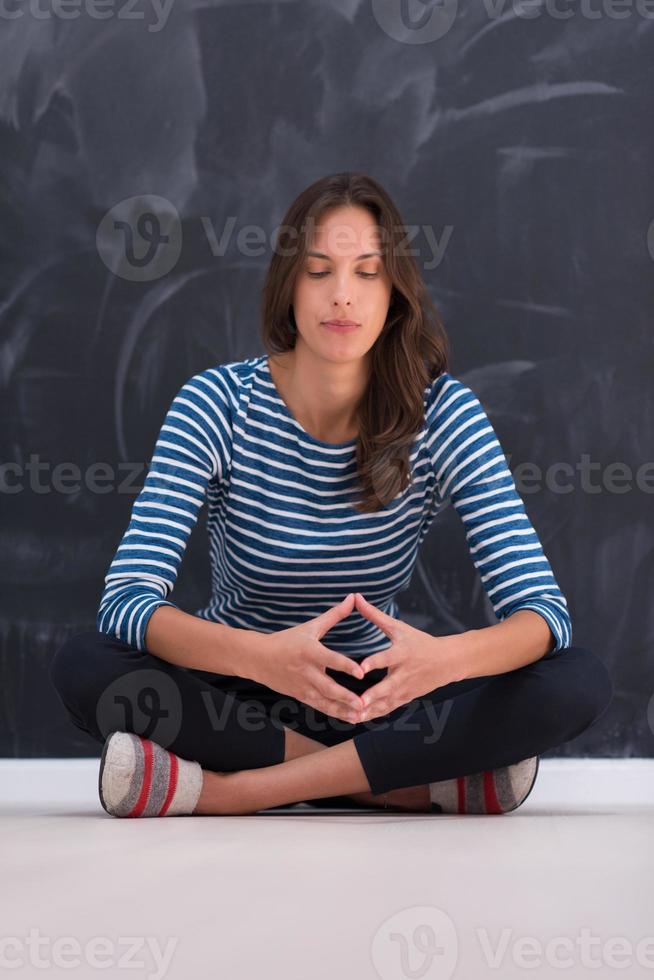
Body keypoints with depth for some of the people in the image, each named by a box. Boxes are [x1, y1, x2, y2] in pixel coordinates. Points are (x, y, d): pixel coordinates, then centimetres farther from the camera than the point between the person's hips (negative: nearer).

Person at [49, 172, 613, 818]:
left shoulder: (443, 413, -11)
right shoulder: (219, 403, -13)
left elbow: (544, 614, -18)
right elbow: (126, 601, -24)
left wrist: (441, 659, -42)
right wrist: (266, 657, -45)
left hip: (376, 701, 1)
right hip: (234, 695, 0)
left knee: (581, 684, -24)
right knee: (83, 666, -31)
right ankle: (408, 780, -23)